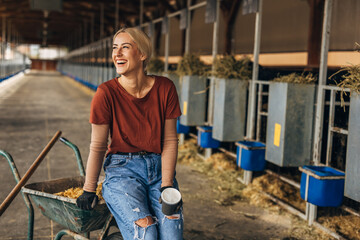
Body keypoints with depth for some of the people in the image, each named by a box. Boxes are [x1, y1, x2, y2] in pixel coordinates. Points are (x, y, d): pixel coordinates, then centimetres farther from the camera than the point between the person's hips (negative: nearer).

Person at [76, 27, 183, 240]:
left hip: (159, 167, 3)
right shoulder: (107, 93, -12)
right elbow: (98, 146, -5)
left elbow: (170, 140, -1)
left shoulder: (165, 88, -5)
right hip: (122, 169, -2)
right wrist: (89, 190, 0)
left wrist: (166, 186, -8)